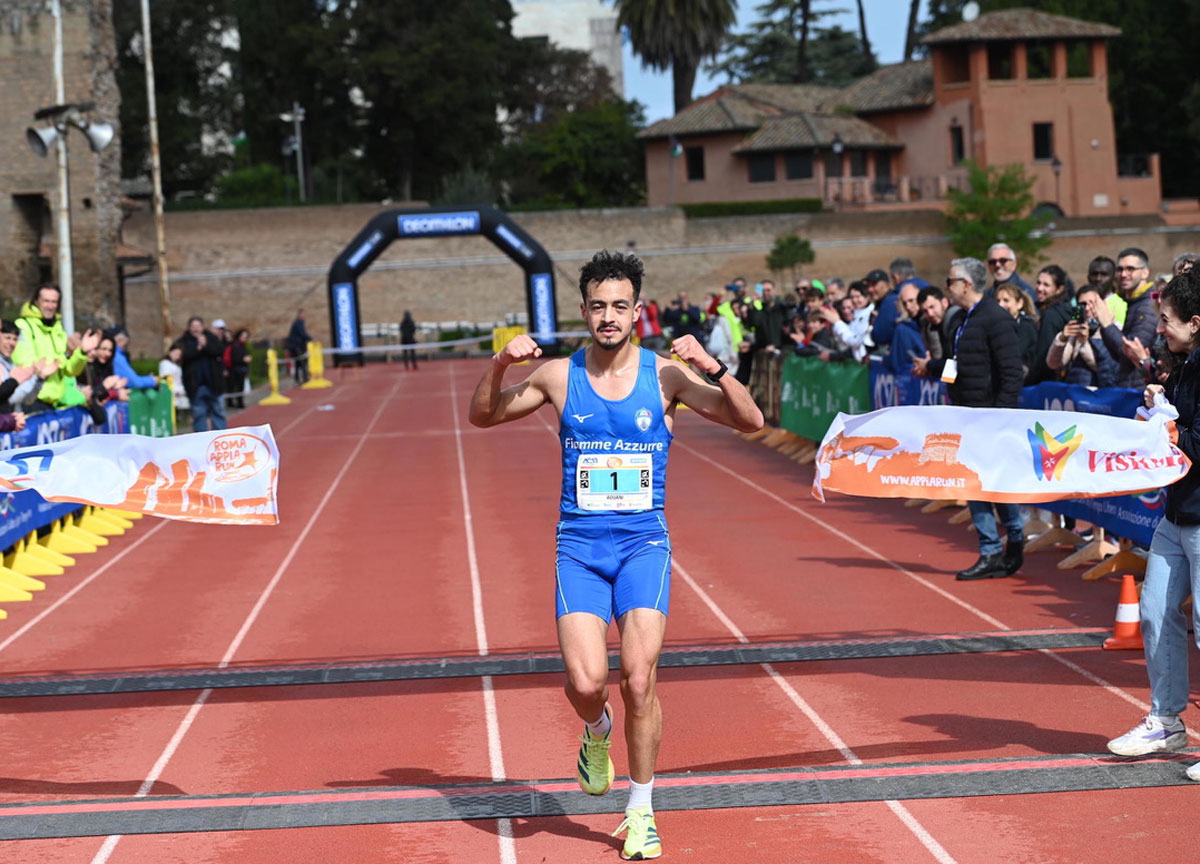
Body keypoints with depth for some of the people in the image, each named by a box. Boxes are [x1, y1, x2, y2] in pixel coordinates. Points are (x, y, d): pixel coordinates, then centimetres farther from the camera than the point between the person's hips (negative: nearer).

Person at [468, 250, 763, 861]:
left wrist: (711, 367, -20)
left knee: (639, 681, -11)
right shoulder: (558, 376, 2)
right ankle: (596, 732, 24)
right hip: (579, 546, 1)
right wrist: (500, 364, -6)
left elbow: (750, 421, -5)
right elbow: (483, 417, 13)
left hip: (644, 542, -1)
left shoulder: (665, 375, -2)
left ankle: (640, 811, 8)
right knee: (585, 682, -14)